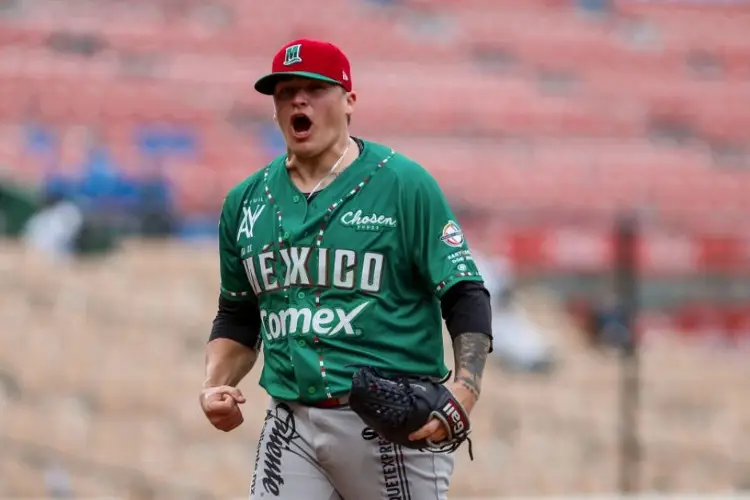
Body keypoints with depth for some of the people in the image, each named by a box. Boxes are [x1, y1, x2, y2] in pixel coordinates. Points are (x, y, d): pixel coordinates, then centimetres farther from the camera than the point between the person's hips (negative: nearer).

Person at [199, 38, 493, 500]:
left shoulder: (405, 185, -3)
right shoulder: (246, 201, 12)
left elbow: (466, 297, -5)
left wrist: (465, 388, -21)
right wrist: (216, 385, 4)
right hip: (291, 426, 4)